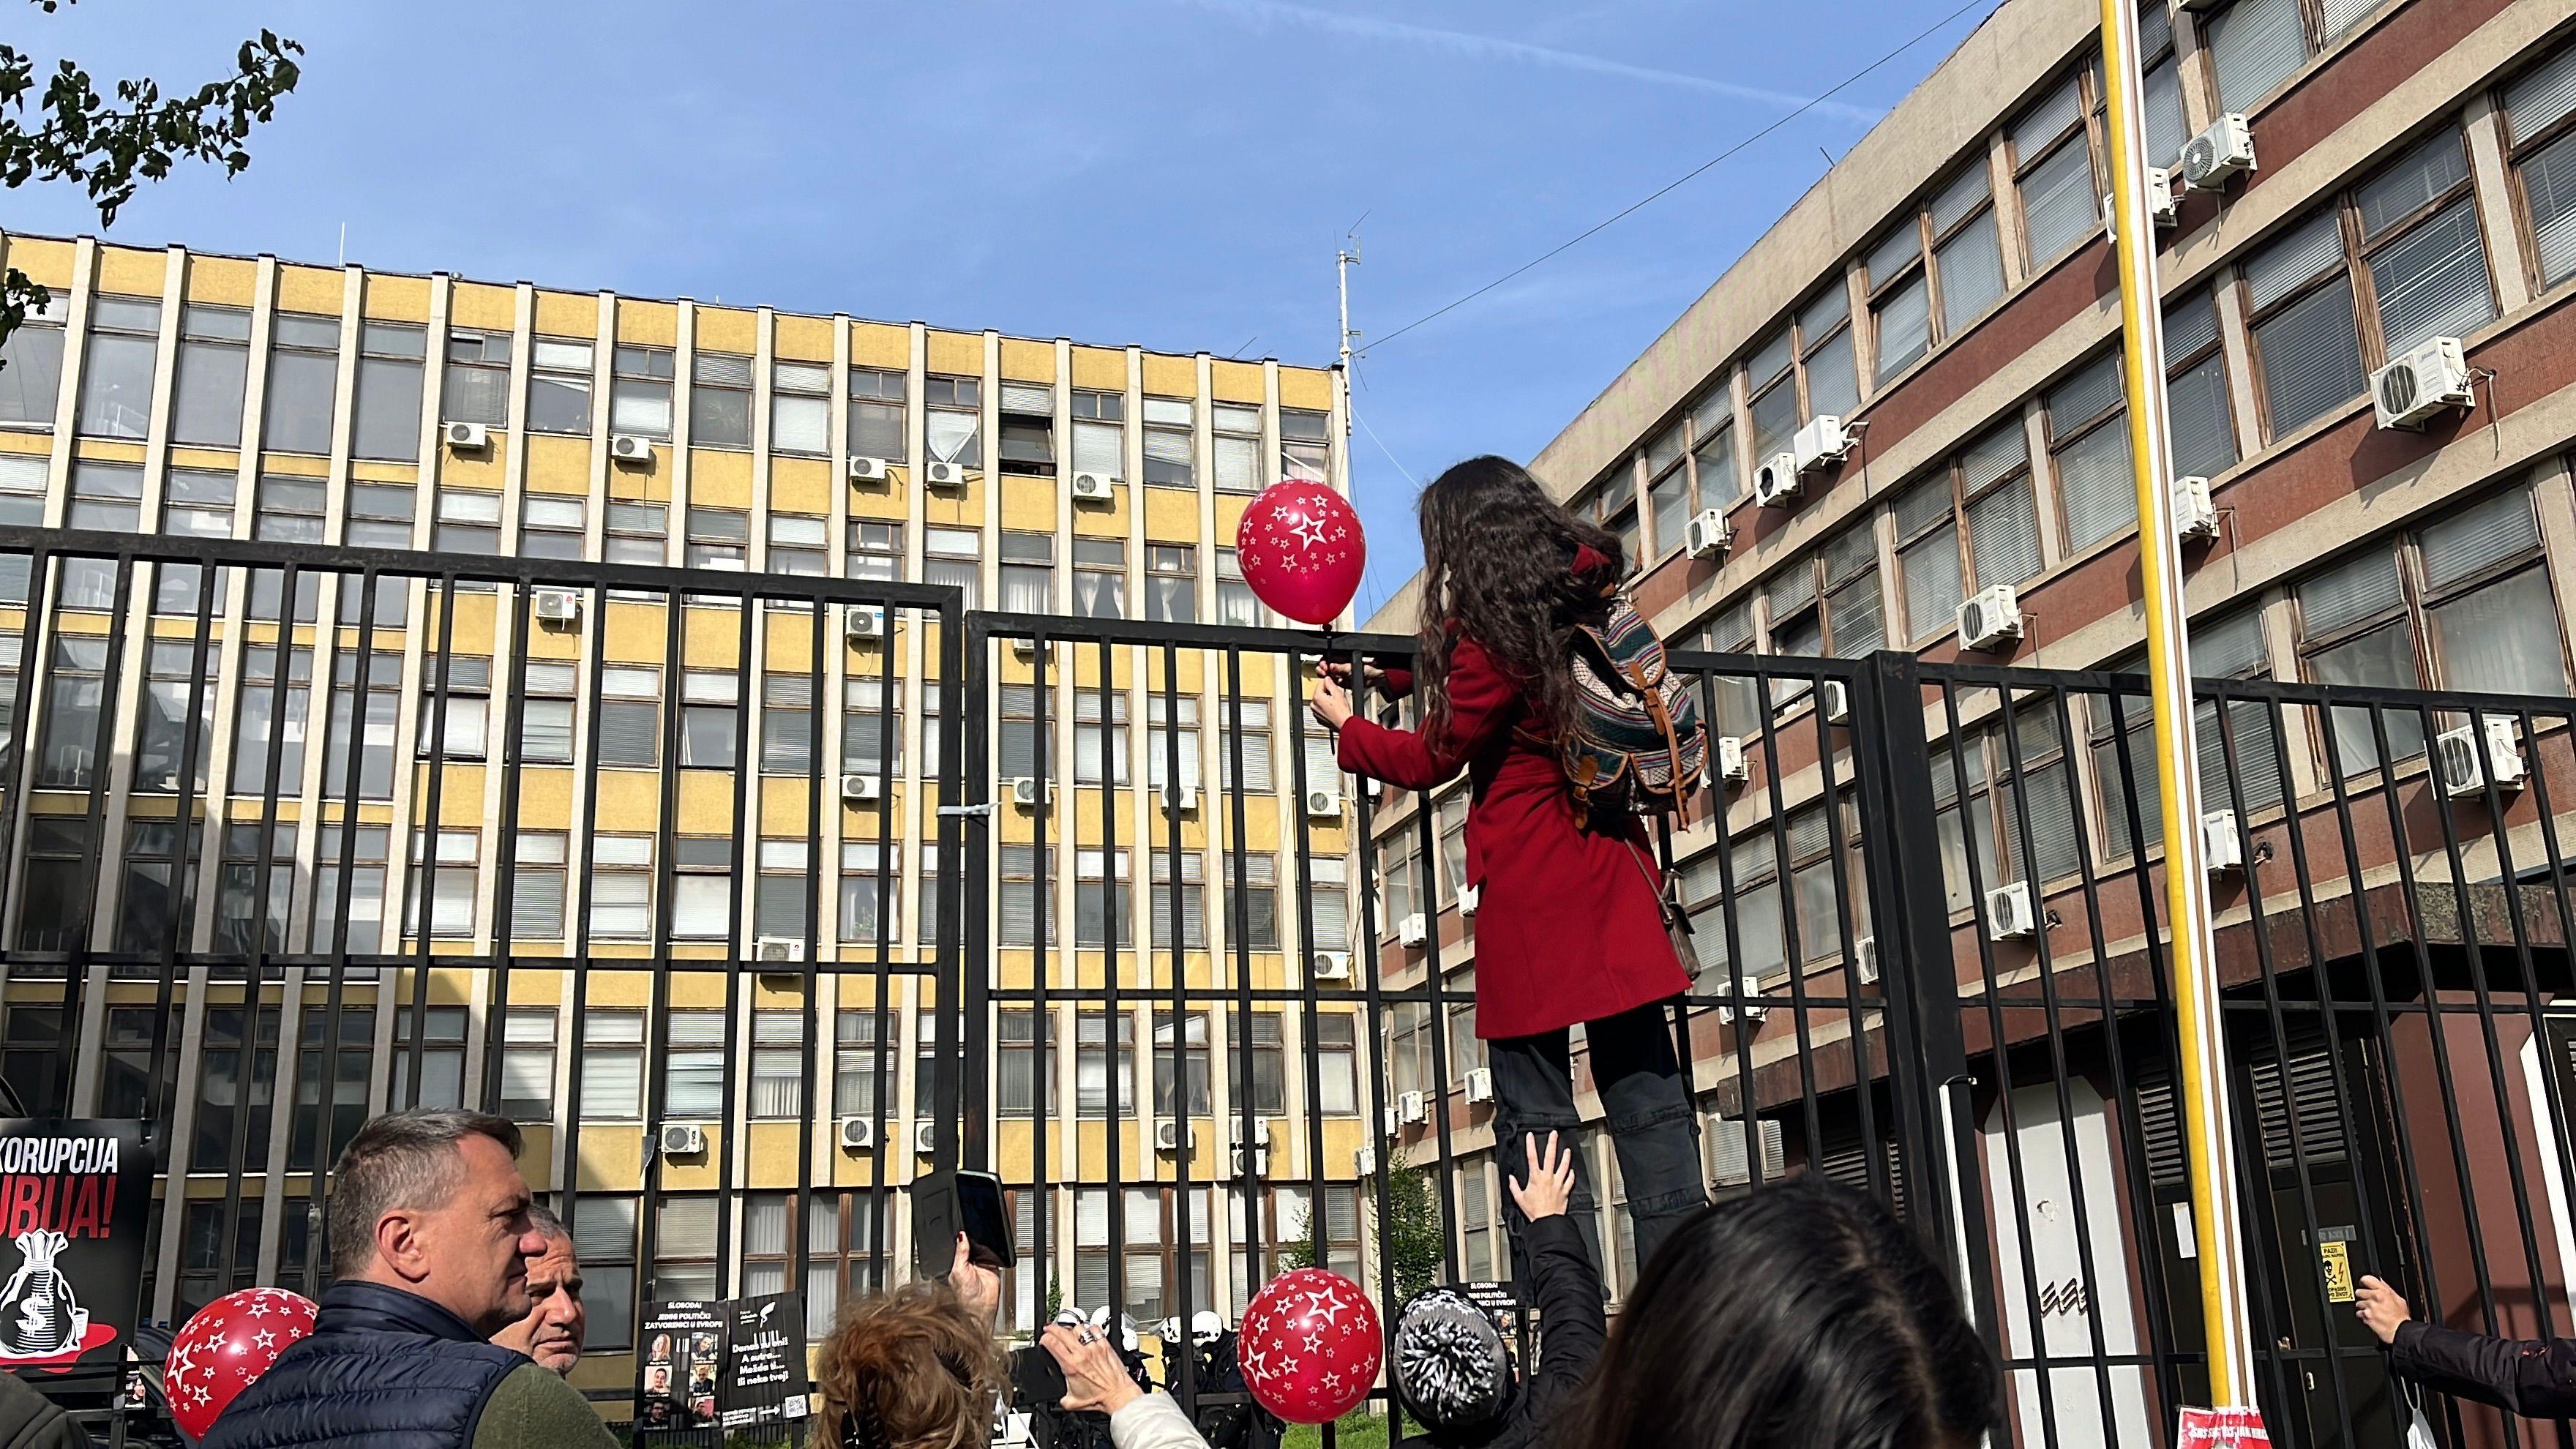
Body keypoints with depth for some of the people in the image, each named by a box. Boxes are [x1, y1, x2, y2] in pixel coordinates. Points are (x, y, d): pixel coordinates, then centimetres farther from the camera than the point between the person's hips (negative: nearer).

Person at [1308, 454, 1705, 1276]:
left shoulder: (1494, 638, -13)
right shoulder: (1584, 593, 9)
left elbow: (1432, 760, -2)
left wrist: (1346, 725, 13)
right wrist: (1386, 674, 25)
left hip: (1530, 888, -7)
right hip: (1613, 877, 7)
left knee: (1535, 1116, -1)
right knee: (1648, 1100, 7)